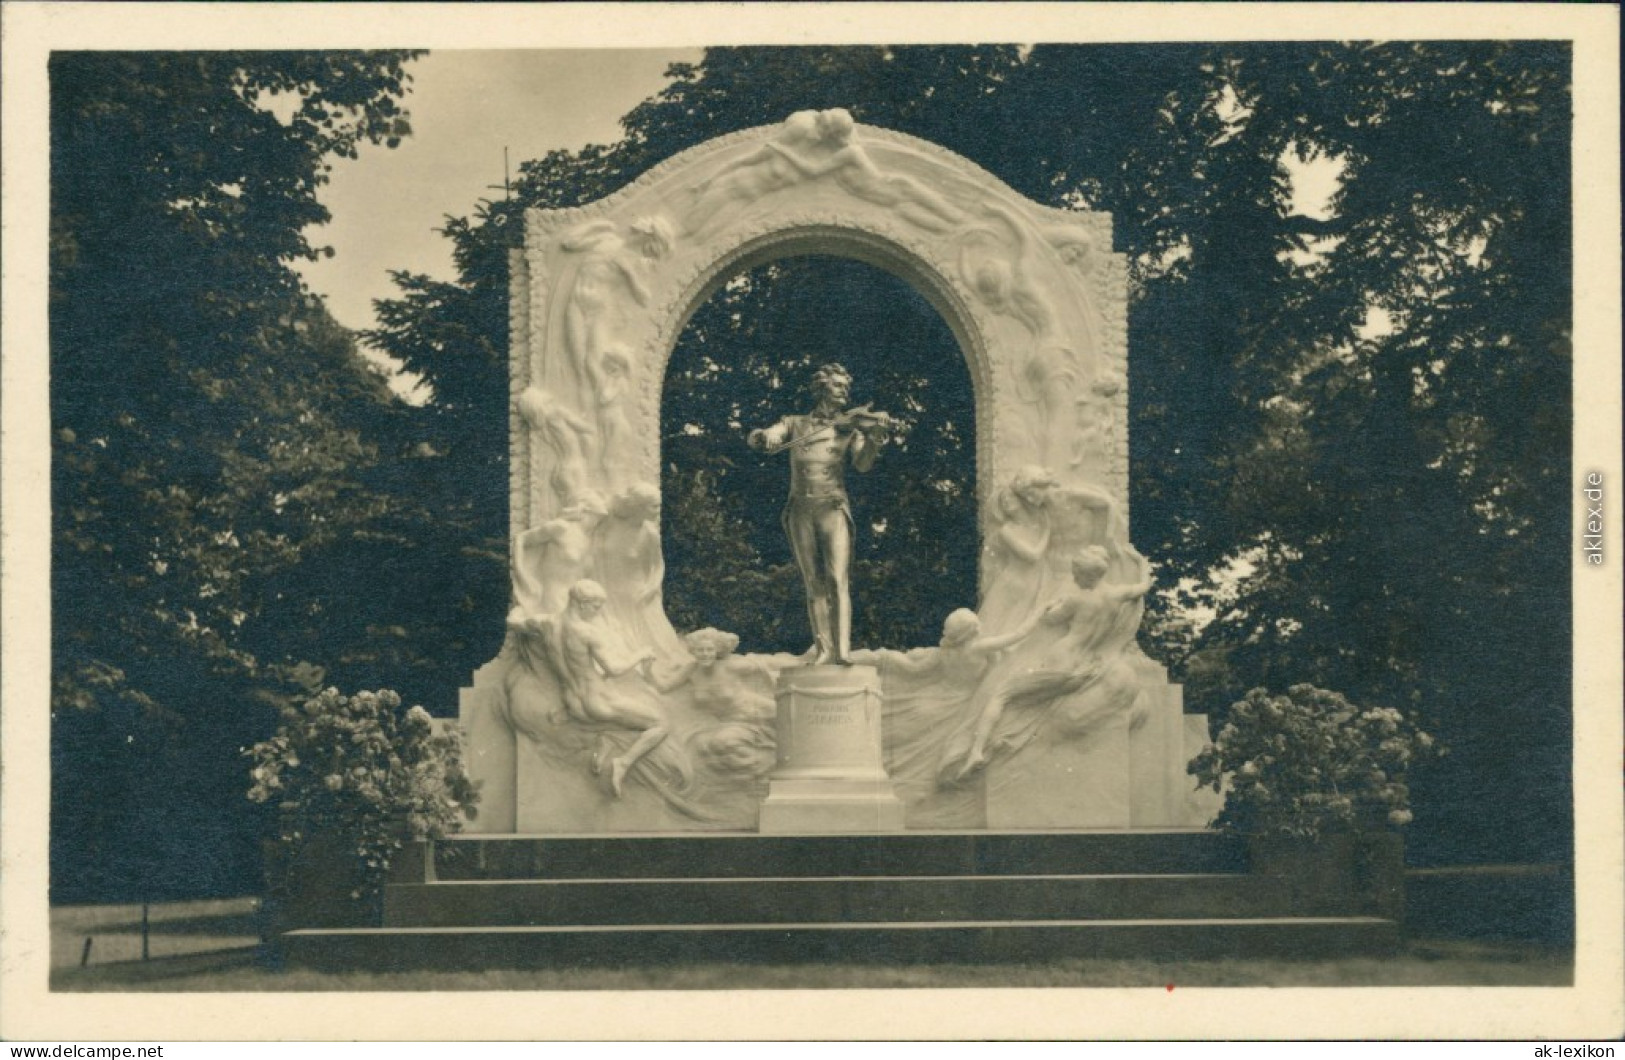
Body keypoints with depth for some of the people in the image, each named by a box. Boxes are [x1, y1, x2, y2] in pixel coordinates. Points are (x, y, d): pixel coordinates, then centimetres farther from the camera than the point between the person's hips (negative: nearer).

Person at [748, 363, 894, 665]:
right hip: (801, 510, 2)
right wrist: (765, 437, -23)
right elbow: (753, 439, 2)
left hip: (833, 507, -2)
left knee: (837, 580, -15)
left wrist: (875, 437, -23)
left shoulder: (849, 427, 11)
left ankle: (843, 649, -25)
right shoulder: (795, 424, 14)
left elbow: (863, 463, -4)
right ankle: (823, 647, 7)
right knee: (814, 584, 2)